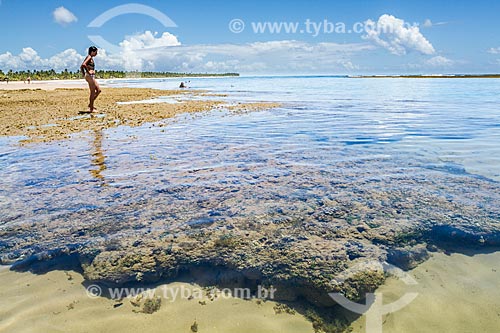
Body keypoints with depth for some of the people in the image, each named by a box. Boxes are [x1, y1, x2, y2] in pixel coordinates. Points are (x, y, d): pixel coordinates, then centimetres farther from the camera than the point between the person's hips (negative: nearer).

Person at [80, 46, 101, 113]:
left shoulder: (90, 58, 18)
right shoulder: (89, 57, -9)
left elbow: (81, 67, 22)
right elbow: (84, 64, -28)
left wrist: (84, 74, 16)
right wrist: (88, 72, -19)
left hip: (92, 77, 10)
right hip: (90, 76, -10)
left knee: (98, 90, 14)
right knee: (93, 92, -4)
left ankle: (90, 104, 18)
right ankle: (91, 109, 1)